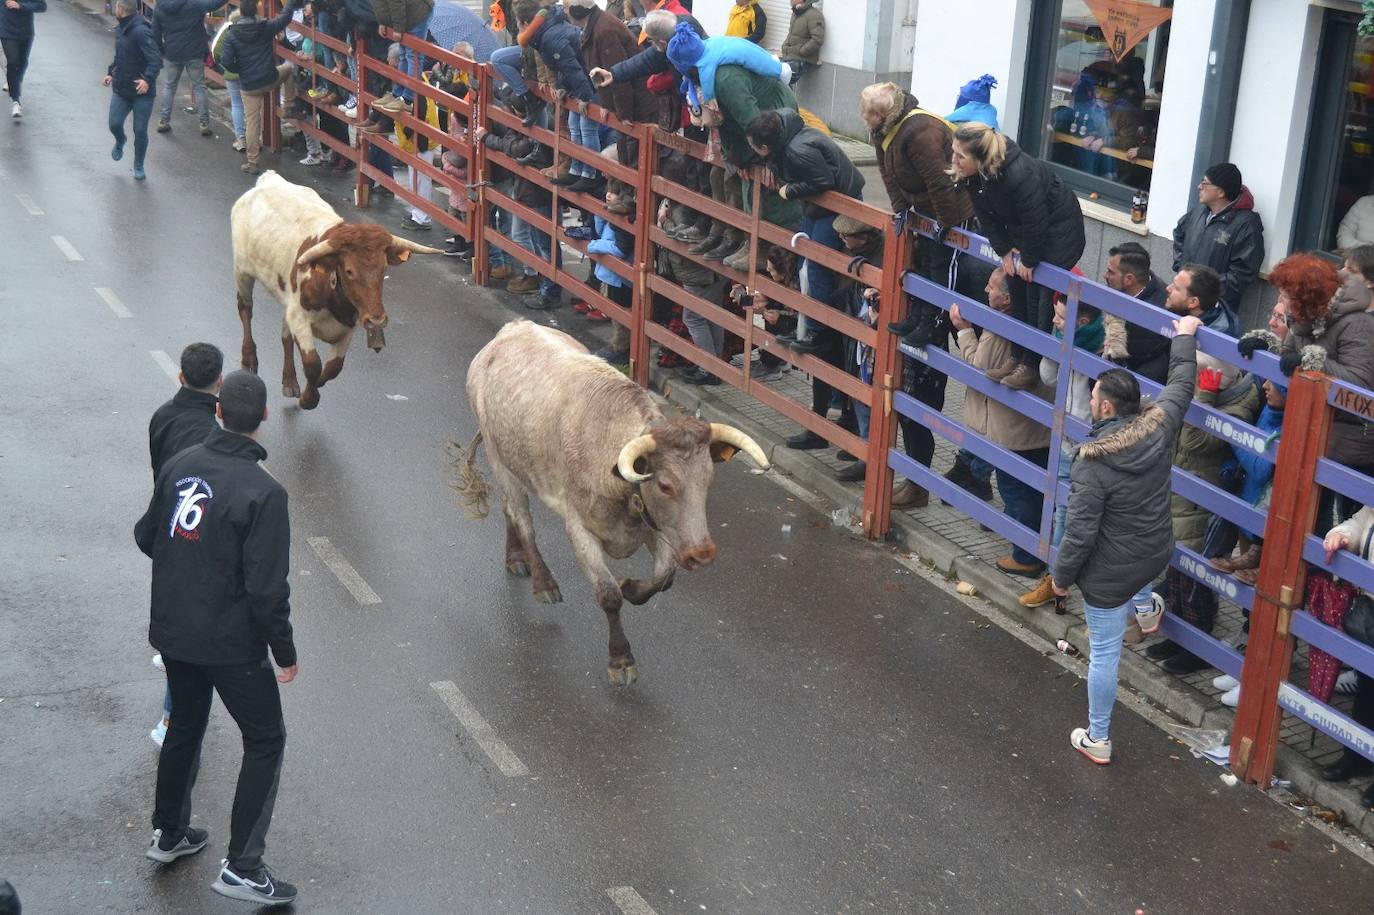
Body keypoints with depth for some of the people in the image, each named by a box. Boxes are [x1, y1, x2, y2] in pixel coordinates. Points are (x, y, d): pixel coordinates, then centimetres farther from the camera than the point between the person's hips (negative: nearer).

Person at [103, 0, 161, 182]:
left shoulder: (141, 31, -22)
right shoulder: (120, 29, 7)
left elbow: (156, 60, -28)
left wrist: (148, 79, -39)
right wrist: (110, 73, 15)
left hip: (142, 91, -7)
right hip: (120, 88, 7)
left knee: (140, 131, 3)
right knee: (114, 124, 2)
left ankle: (138, 166, 22)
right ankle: (120, 141, 37)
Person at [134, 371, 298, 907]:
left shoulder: (179, 465, -4)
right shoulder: (263, 492, -22)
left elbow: (146, 537, 9)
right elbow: (266, 587, -22)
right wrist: (285, 652, -9)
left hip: (173, 634, 6)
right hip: (231, 644, -6)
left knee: (185, 727, 26)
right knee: (265, 741, 9)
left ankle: (168, 835, 41)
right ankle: (241, 867, 7)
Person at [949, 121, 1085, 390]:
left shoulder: (1020, 175, -38)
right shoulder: (972, 176, -13)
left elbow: (1036, 222, -29)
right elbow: (987, 217, 0)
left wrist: (1029, 260, -18)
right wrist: (1004, 250, -5)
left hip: (1059, 232, -8)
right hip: (1022, 232, 8)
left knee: (1039, 298, -8)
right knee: (1016, 291, 10)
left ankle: (1032, 365, 2)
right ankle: (1017, 357, 21)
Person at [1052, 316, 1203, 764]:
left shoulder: (1092, 463, -28)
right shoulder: (1157, 427, -14)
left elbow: (1079, 532, -24)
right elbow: (1181, 384, 7)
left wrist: (1062, 576, -8)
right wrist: (1184, 337, 22)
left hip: (1109, 575, -6)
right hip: (1157, 557, 6)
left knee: (1105, 652, 10)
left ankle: (1097, 739, 25)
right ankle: (1146, 610, 51)